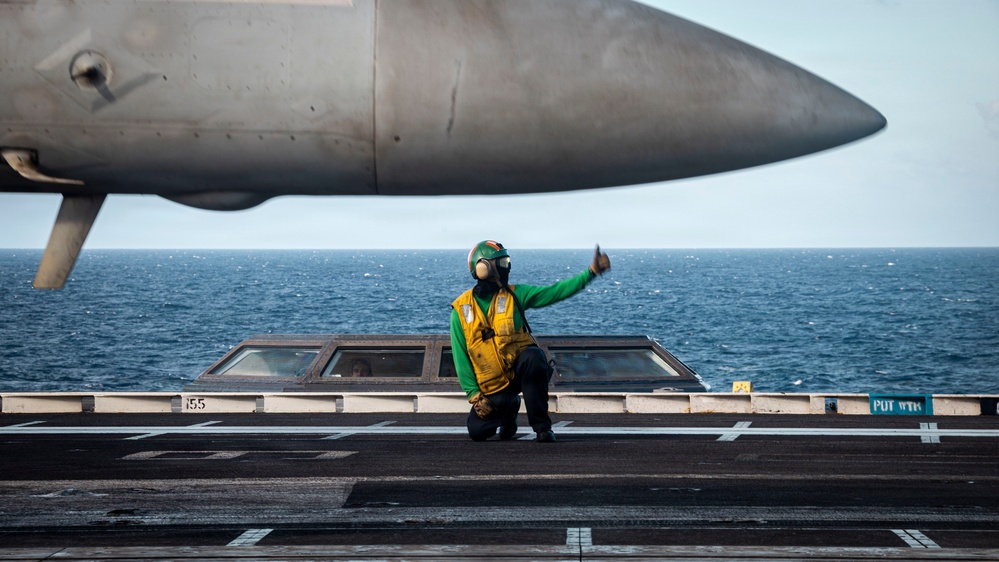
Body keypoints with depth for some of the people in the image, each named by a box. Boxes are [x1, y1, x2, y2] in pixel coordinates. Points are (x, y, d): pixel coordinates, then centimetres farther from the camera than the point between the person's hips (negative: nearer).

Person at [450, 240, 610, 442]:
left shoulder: (514, 294, -1)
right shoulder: (461, 309, -3)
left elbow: (555, 292, -9)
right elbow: (461, 358, -3)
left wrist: (592, 271, -18)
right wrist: (474, 395, -10)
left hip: (521, 367, -1)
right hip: (493, 386, 1)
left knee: (532, 357, -36)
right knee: (477, 431, -14)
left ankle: (542, 426, -22)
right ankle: (508, 408, 23)